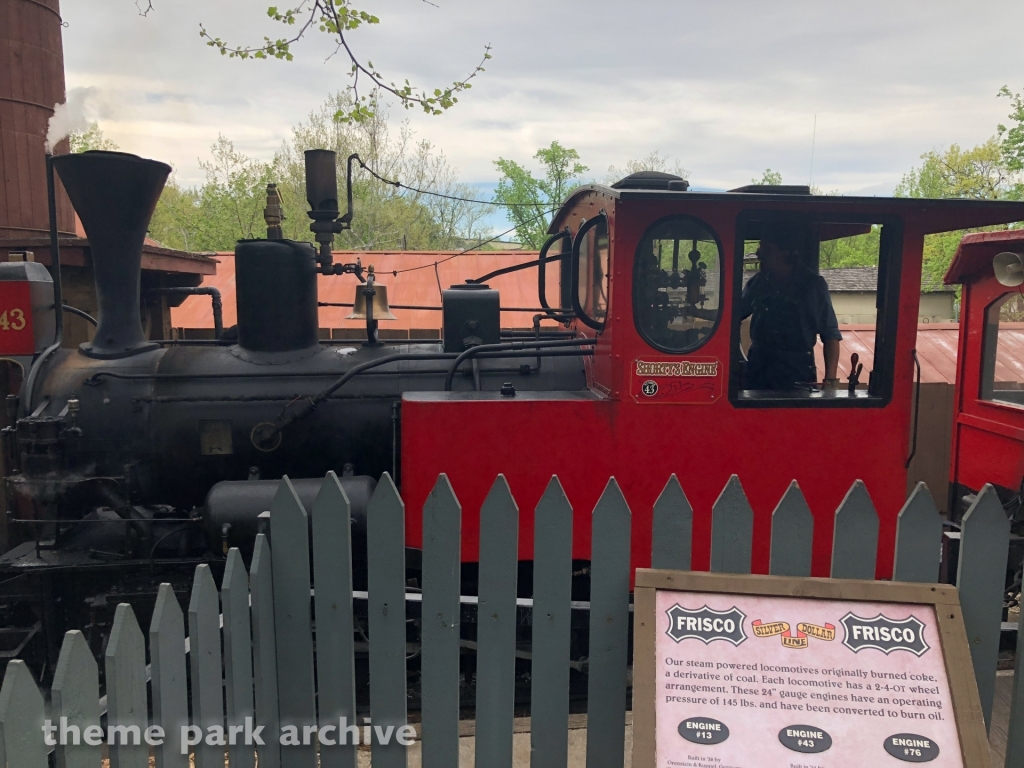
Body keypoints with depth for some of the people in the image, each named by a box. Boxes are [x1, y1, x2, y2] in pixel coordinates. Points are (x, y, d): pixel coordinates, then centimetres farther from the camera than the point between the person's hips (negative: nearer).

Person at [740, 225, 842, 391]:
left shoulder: (813, 284, -5)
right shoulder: (758, 281, 4)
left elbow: (831, 335, -4)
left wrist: (830, 380, -12)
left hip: (796, 371, -3)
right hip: (757, 367, 3)